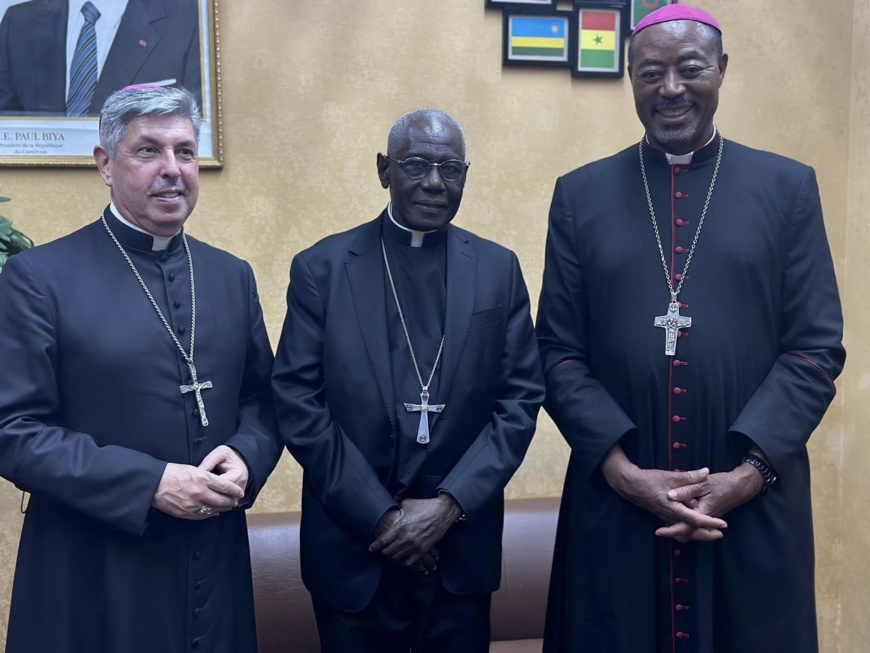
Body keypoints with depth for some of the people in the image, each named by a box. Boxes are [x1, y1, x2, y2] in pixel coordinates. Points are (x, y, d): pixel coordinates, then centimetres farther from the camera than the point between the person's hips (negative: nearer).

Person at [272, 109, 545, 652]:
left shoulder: (499, 269, 3)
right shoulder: (321, 268, -2)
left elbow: (521, 399, -1)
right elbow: (298, 404, -6)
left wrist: (450, 504, -11)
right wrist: (379, 514, -11)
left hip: (462, 547, 2)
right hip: (352, 549, -1)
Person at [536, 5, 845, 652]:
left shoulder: (789, 187, 4)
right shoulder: (580, 194, 6)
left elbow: (816, 348, 0)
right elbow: (558, 351, 1)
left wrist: (749, 473, -11)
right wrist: (622, 470, -10)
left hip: (756, 507, 0)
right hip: (614, 505, 1)